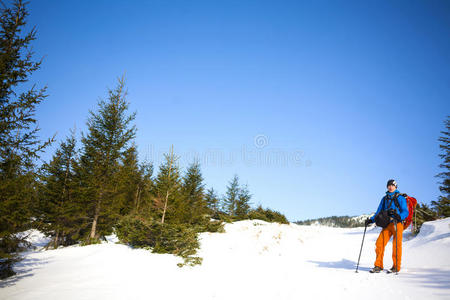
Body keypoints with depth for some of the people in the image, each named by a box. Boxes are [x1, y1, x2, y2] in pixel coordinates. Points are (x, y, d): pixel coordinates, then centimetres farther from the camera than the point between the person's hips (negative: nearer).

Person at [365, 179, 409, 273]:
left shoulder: (400, 197, 5)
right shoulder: (384, 198, 20)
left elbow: (405, 212, -3)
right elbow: (379, 212, 22)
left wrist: (399, 216, -24)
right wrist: (371, 220, 8)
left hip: (397, 223, -4)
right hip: (387, 224, 4)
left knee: (396, 245, -7)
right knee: (379, 243, -8)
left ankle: (396, 266, 7)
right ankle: (378, 265, 0)